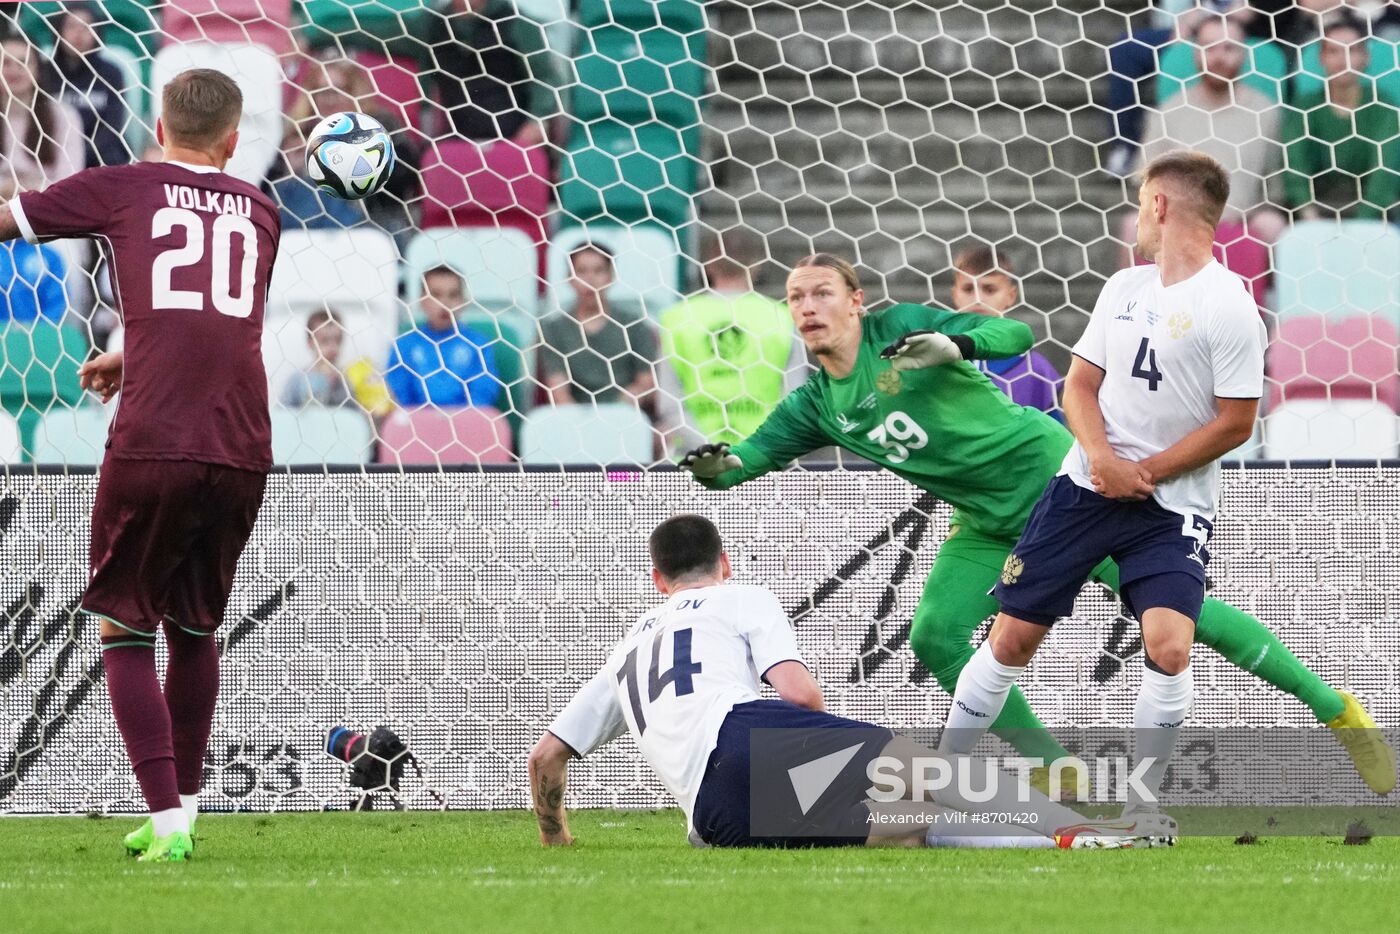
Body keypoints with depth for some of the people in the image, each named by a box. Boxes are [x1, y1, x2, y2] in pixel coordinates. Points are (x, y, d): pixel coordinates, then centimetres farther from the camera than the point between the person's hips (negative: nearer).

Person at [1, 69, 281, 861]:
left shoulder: (121, 189, 7)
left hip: (151, 446, -4)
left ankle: (167, 821, -5)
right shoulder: (260, 210, 19)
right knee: (196, 629, 21)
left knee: (127, 631, 7)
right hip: (243, 452, 4)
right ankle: (183, 805, 27)